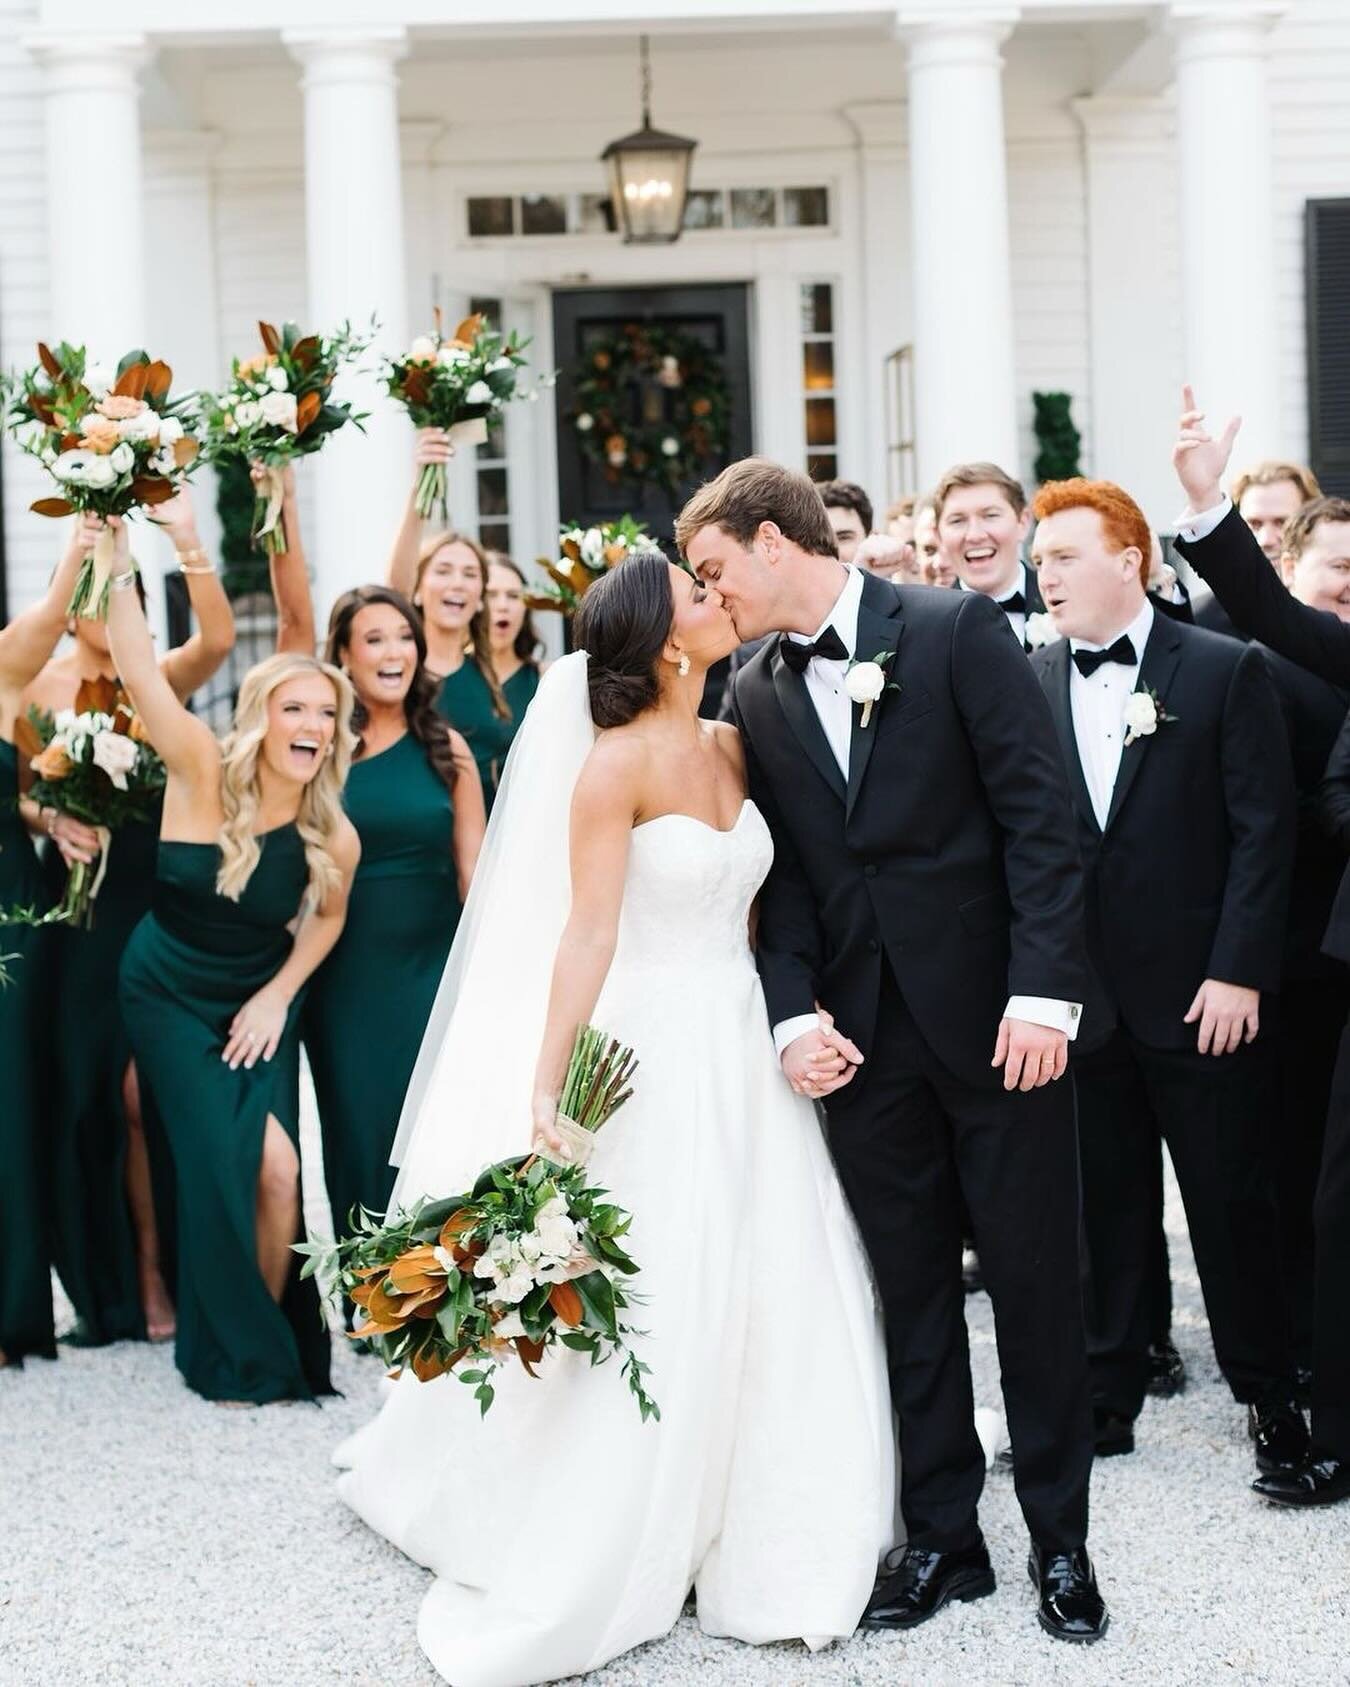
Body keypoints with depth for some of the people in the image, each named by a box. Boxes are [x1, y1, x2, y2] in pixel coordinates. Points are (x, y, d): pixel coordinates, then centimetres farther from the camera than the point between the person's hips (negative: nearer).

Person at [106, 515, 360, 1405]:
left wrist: (279, 993, -5)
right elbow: (139, 667, -30)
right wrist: (120, 553, -36)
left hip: (260, 1003, 2)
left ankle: (276, 1332, 14)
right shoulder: (204, 772, -21)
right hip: (172, 995, -2)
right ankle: (242, 1355, 10)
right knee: (222, 1164, -9)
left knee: (277, 1168, -10)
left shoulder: (333, 837, -14)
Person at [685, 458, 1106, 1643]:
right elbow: (781, 874, 7)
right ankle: (943, 1537, 23)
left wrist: (1044, 990, -16)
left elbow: (1039, 816, -9)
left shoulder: (957, 630, -6)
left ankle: (1061, 1539, 19)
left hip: (997, 1018, -4)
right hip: (863, 1036, 4)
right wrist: (796, 1011, -7)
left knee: (1035, 1281, 4)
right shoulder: (758, 699, 9)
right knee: (911, 1296, 10)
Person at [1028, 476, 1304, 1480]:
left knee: (1232, 1199, 6)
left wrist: (1240, 973, -11)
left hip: (1203, 995, -3)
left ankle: (1269, 1393, 21)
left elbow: (1264, 830, -6)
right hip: (1083, 999, 3)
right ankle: (1109, 1396, 22)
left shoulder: (1226, 671, -3)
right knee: (1102, 1206, 10)